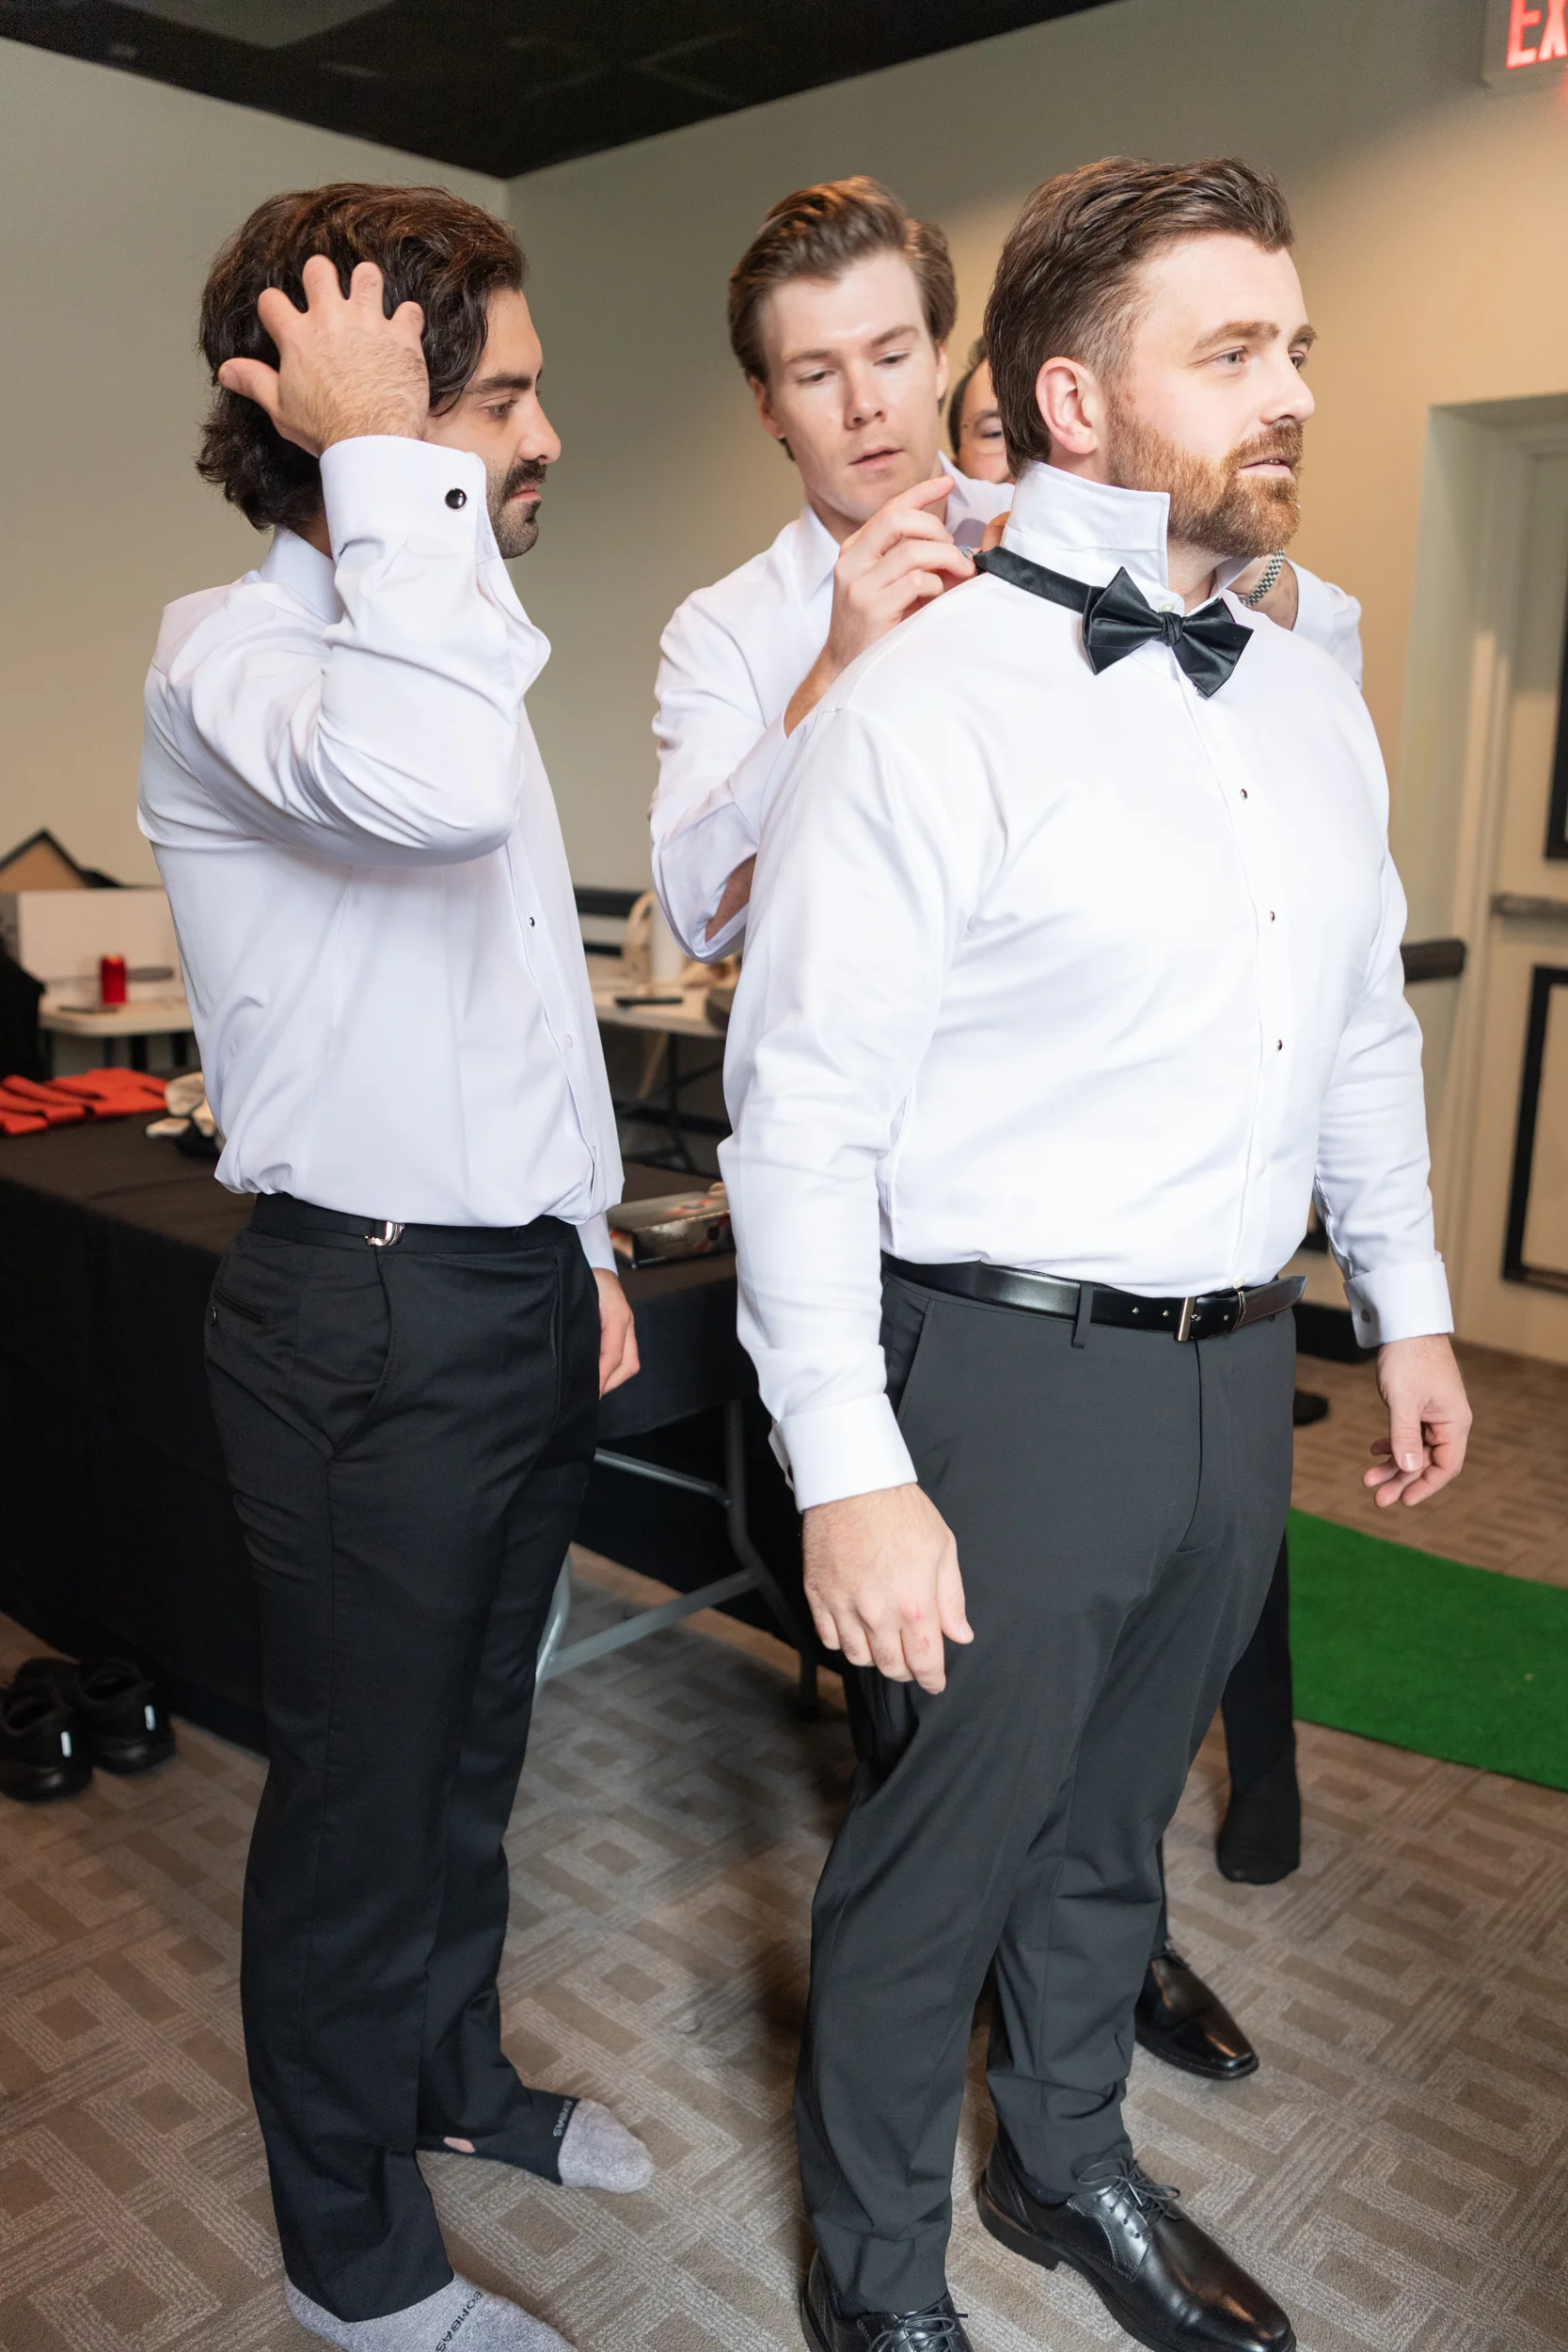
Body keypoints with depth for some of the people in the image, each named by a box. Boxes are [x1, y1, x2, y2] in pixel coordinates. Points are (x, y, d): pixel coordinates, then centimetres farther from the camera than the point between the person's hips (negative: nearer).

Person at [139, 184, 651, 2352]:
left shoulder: (446, 642, 12)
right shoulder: (228, 659, -16)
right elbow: (430, 786, -42)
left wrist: (588, 1240, 18)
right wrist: (380, 455, -27)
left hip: (522, 1294, 8)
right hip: (369, 1323, -8)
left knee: (473, 1742, 24)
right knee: (361, 1790, 10)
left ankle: (459, 2073, 49)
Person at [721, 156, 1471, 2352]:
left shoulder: (1312, 700, 9)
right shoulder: (924, 708, -15)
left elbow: (1368, 1034, 16)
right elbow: (802, 1119, -18)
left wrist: (1410, 1306, 16)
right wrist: (852, 1473, -20)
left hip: (1237, 1370, 7)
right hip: (1013, 1375, -6)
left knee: (1112, 1827, 24)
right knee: (936, 1865, 11)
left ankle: (1071, 2167, 50)